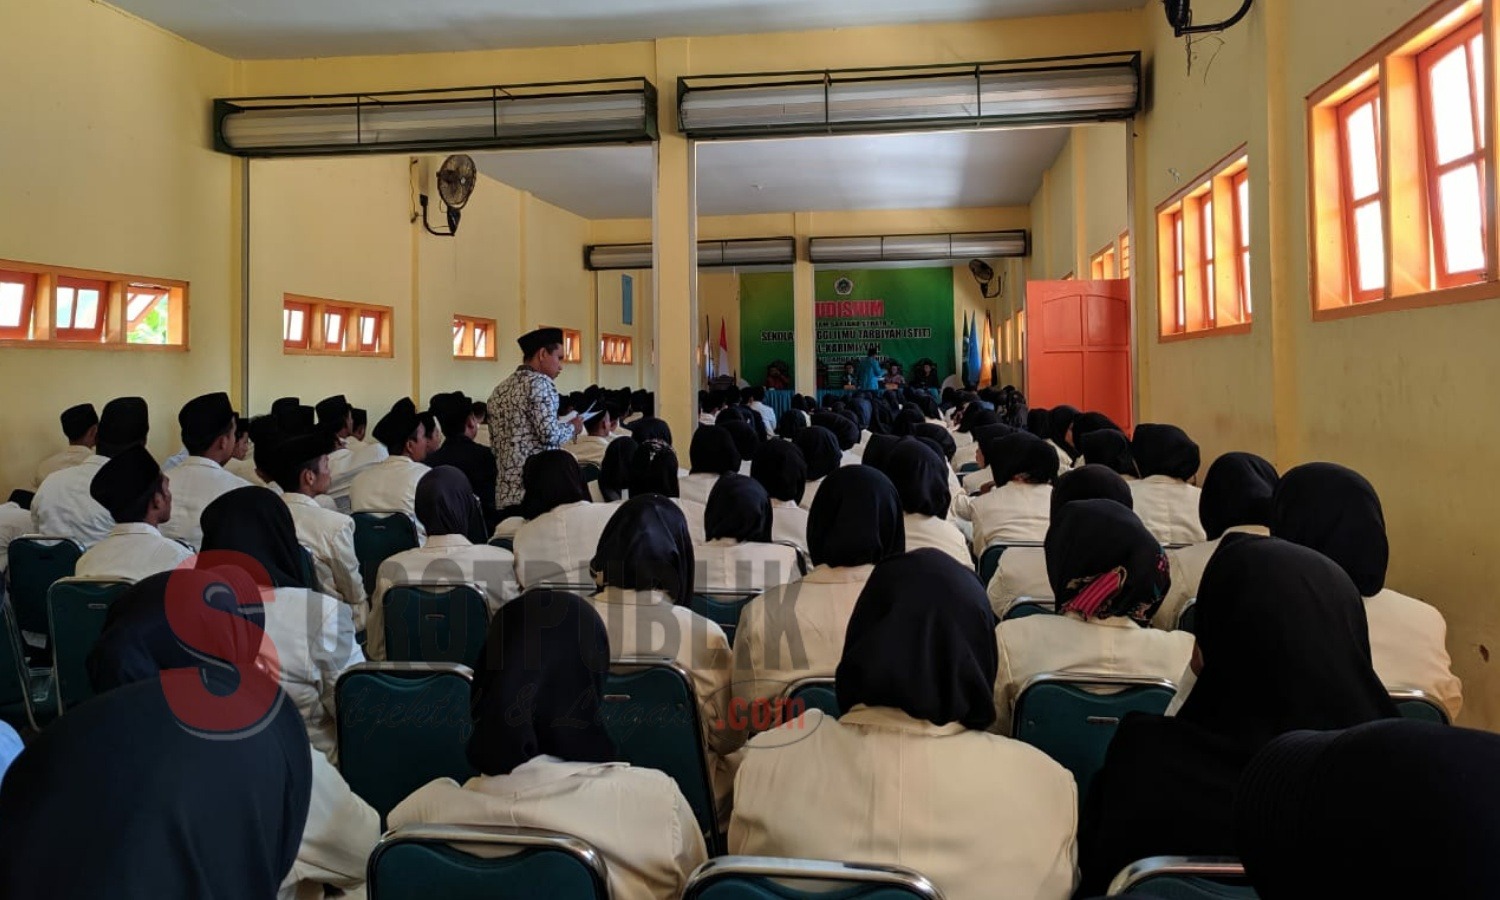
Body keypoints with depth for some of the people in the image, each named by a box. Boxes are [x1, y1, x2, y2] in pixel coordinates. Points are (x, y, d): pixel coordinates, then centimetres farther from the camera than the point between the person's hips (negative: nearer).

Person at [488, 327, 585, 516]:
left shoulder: (500, 390, 17)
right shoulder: (539, 382, -7)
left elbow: (495, 444, 19)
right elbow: (549, 434, -17)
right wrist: (572, 427, 3)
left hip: (506, 493, 8)